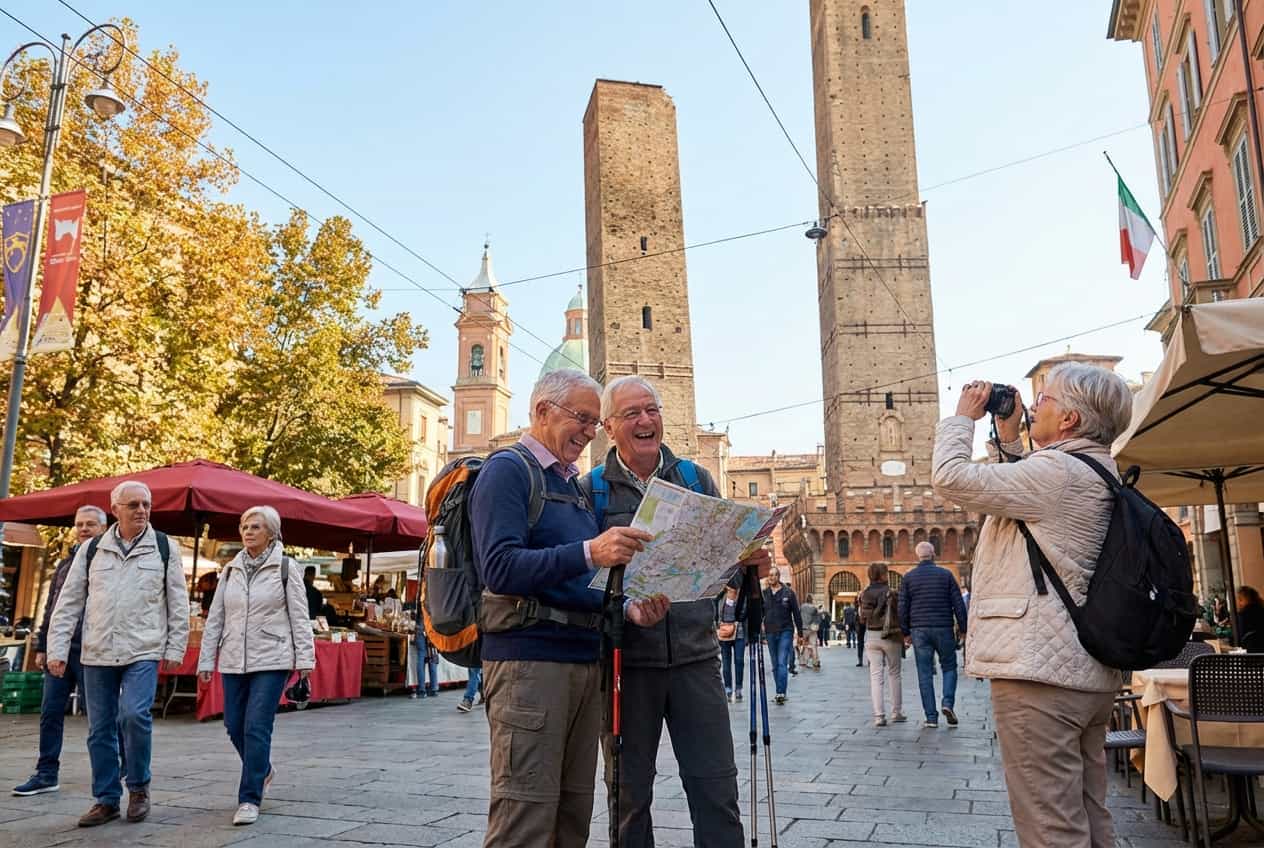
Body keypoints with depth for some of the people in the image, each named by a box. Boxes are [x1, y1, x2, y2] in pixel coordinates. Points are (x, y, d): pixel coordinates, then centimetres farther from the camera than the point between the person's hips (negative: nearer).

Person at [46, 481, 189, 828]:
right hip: (97, 655, 3)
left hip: (143, 652, -3)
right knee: (100, 729, 7)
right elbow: (69, 602, 9)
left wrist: (175, 648, -1)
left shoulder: (165, 548, 2)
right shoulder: (91, 549, 8)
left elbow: (178, 602, 3)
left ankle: (139, 787, 4)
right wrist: (57, 648, 2)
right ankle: (106, 799, 21)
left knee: (134, 715, -18)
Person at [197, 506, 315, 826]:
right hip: (234, 661, 5)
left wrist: (304, 658, -8)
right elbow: (215, 617, 12)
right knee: (235, 726, 10)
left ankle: (249, 799, 0)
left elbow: (299, 616, -3)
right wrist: (206, 660, 8)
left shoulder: (285, 567, -2)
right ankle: (262, 770, 37)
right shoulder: (231, 570, 10)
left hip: (271, 660, -5)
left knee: (257, 728, -9)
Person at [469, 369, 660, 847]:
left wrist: (629, 609, 1)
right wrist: (588, 553, -29)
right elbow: (500, 568, -18)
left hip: (586, 660, 8)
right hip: (529, 658, -8)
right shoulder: (508, 470, -4)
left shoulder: (575, 484, 21)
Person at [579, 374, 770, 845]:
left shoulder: (695, 479, 9)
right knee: (629, 792, 10)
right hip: (626, 662, -1)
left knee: (716, 785, 6)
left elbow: (724, 557, 11)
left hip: (695, 657, 2)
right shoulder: (592, 490, 2)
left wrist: (748, 563, -12)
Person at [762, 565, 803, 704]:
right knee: (775, 665, 10)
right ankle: (780, 693, 18)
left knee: (782, 663, -13)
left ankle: (781, 693, -16)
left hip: (786, 632, -4)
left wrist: (799, 631, -1)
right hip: (770, 633, 4)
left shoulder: (788, 592, -2)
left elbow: (796, 613, 1)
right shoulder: (764, 594, 6)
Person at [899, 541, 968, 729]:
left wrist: (906, 632, 10)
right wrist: (964, 629, 6)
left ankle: (931, 717, 3)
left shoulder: (909, 577, 2)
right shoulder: (945, 574, 0)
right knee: (949, 667, 15)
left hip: (919, 630, 1)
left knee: (925, 674, 4)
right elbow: (958, 604, -1)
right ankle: (948, 702, -6)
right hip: (943, 629, -1)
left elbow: (903, 608, 2)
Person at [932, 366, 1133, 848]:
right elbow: (1013, 494, 30)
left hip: (1040, 672, -11)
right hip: (1086, 673, 11)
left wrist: (964, 417, -1)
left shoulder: (1059, 471, -14)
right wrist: (1007, 437, 21)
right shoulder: (1091, 476, 17)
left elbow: (952, 478, -16)